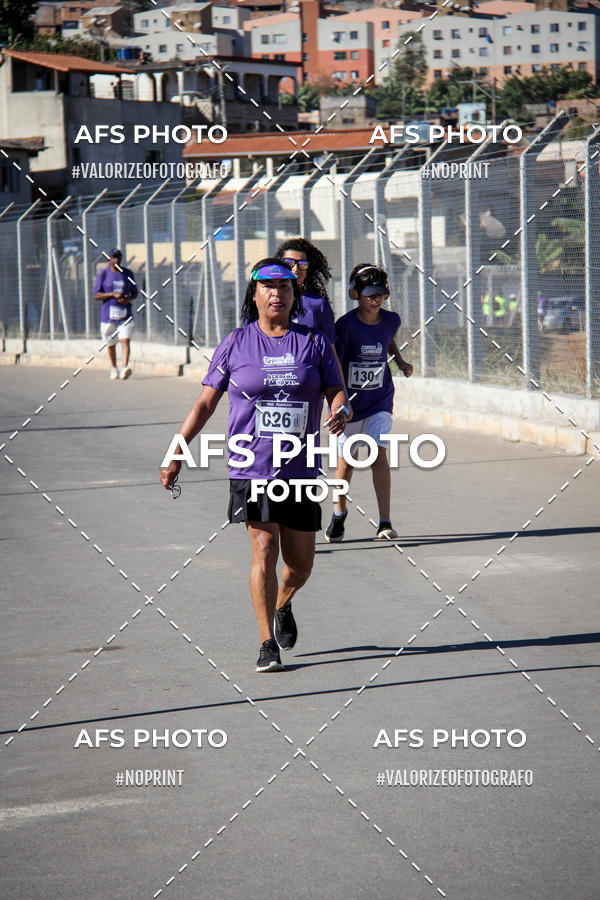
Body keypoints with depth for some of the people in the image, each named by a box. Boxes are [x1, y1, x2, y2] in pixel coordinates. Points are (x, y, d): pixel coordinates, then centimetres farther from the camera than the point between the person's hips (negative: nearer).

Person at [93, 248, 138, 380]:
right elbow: (96, 295, -2)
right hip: (108, 313, -1)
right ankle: (113, 368, 29)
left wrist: (128, 299, -8)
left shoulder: (128, 273, 9)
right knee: (111, 344, 9)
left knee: (125, 340, -16)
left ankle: (125, 368, -28)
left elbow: (135, 293, 16)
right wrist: (113, 294, -17)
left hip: (125, 314, 1)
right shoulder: (103, 274, 1)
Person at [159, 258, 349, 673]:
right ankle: (268, 645, -4)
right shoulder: (236, 344, 3)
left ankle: (283, 606, 41)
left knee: (301, 562, 8)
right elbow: (206, 403, 6)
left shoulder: (314, 342, 6)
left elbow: (337, 393, 4)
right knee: (264, 550, -12)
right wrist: (177, 453, 1)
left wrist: (341, 413, -20)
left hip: (301, 468, 2)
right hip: (250, 466, -2)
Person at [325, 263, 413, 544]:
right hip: (349, 401, -2)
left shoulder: (391, 320, -4)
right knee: (346, 460, 8)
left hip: (379, 402, 2)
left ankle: (385, 522, -14)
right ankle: (339, 513, 34)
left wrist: (400, 361, 9)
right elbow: (334, 366, -19)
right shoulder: (346, 325, -17)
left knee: (379, 455, -13)